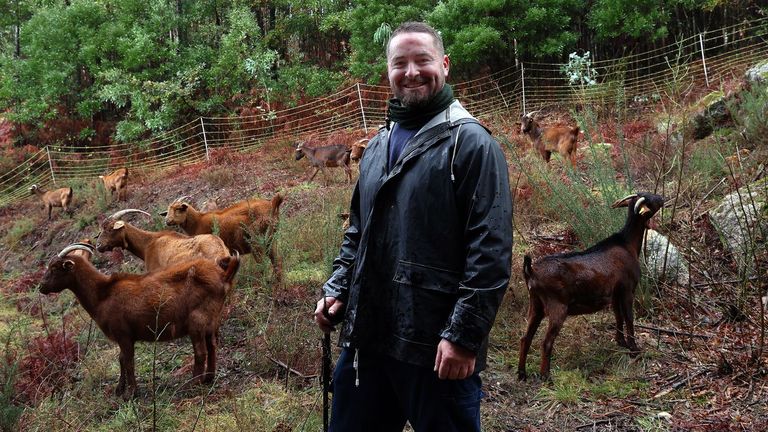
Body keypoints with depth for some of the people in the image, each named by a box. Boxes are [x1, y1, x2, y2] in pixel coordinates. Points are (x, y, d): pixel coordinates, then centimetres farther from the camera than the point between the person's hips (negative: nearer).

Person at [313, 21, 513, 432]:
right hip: (366, 336, 7)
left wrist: (465, 334, -18)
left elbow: (491, 250, -15)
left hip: (437, 347, -7)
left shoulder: (470, 143, -8)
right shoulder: (377, 146, 14)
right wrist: (337, 288, 10)